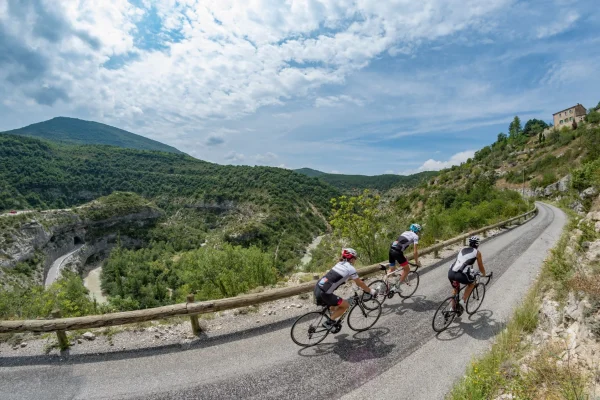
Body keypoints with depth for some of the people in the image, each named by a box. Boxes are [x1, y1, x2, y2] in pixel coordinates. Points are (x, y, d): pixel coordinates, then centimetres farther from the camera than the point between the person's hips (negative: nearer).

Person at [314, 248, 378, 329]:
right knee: (345, 305, 12)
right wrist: (371, 291, 21)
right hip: (323, 293, -8)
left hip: (317, 288, 8)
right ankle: (328, 322, 10)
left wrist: (359, 280, 45)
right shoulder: (351, 268, -4)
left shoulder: (340, 264, 19)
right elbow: (359, 283, 7)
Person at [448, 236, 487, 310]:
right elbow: (481, 266, 21)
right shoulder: (477, 252, 12)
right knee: (472, 283, 28)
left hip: (451, 273, 5)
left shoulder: (463, 250, 26)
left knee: (456, 290, 30)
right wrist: (484, 274, 42)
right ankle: (463, 301, 18)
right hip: (461, 275, -5)